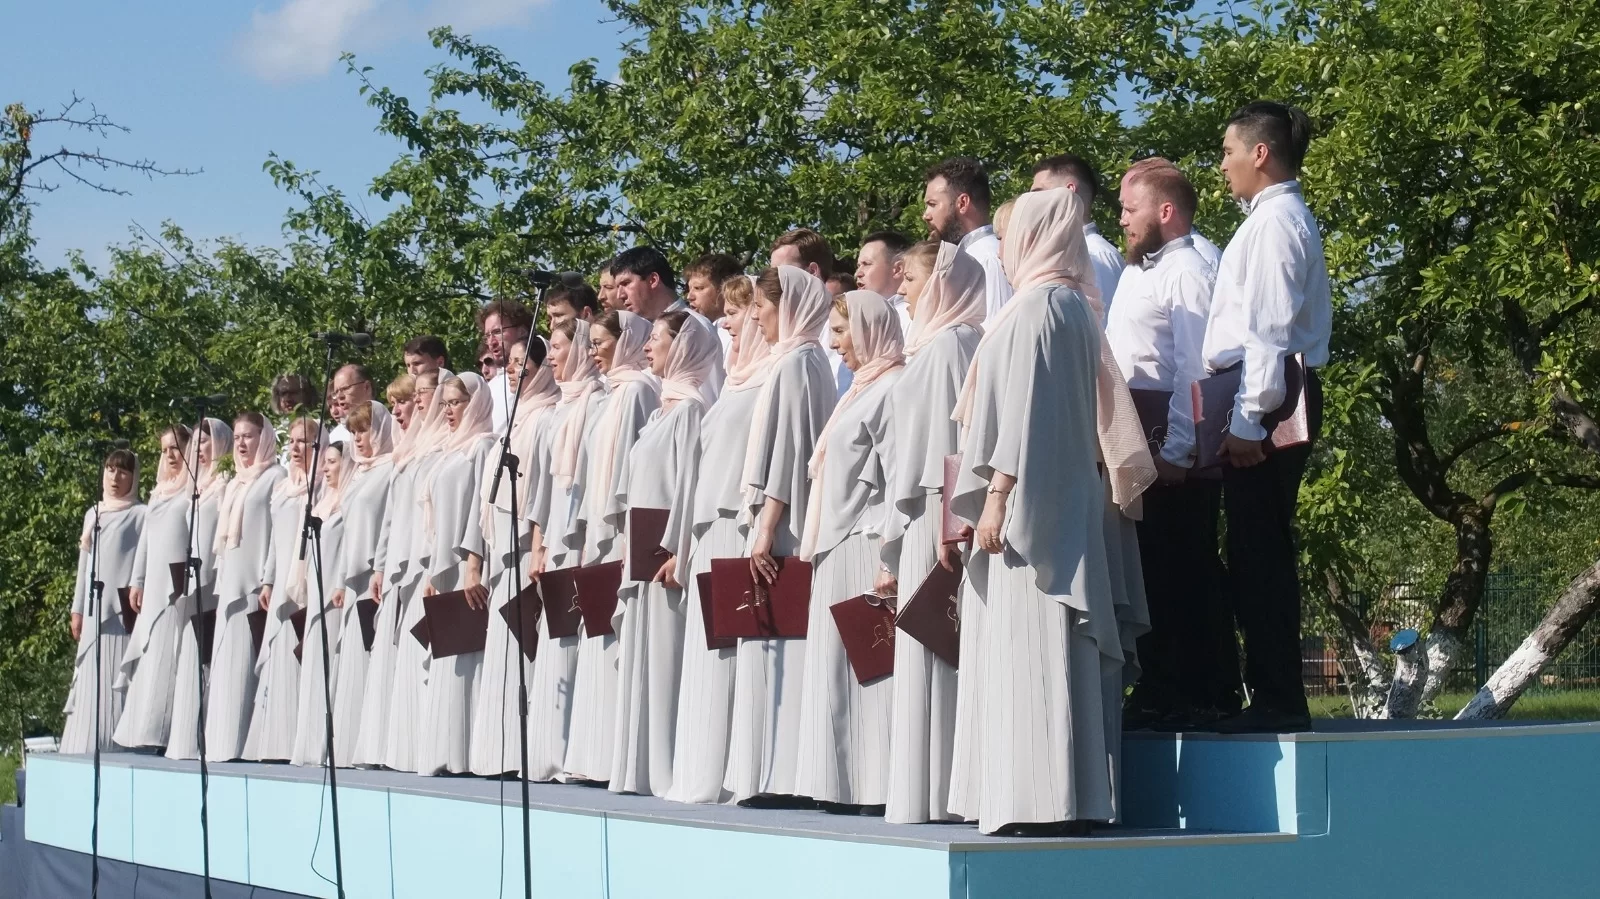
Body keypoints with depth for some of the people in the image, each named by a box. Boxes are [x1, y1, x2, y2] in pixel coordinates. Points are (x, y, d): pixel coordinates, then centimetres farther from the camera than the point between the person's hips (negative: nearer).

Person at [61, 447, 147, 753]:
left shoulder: (141, 514, 1)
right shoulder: (93, 514, 19)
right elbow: (84, 563, 21)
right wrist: (78, 608, 17)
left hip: (124, 609, -6)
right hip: (95, 609, 6)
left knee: (120, 681, -10)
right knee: (93, 682, 4)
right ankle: (88, 749, 4)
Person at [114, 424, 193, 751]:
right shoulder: (158, 491, 22)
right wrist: (137, 580, 16)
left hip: (180, 583, -7)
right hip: (154, 584, 7)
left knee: (169, 659, -12)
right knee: (148, 658, 3)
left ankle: (161, 733, -14)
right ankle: (144, 733, 3)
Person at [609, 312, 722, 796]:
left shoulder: (690, 407, -9)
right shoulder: (664, 408, 19)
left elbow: (689, 482, -16)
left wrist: (677, 552, -21)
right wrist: (634, 550, 17)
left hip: (668, 552, -9)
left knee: (667, 658, -9)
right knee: (640, 659, 8)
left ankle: (669, 770, -9)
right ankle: (642, 770, 10)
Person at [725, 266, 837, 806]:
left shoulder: (795, 363, -10)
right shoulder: (802, 360, 17)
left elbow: (787, 449, -17)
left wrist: (767, 530, -19)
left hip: (781, 527, -9)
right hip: (784, 527, 9)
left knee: (776, 643, -9)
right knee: (772, 643, 8)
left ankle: (778, 776, -9)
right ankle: (774, 774, 8)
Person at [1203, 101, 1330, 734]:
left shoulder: (1276, 220, -10)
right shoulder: (1281, 218, 20)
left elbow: (1270, 327, -18)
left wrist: (1249, 419, -20)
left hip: (1263, 398, -10)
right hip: (1257, 401, 10)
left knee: (1260, 548, -8)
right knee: (1259, 548, 10)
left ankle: (1277, 700, -6)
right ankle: (1275, 697, 13)